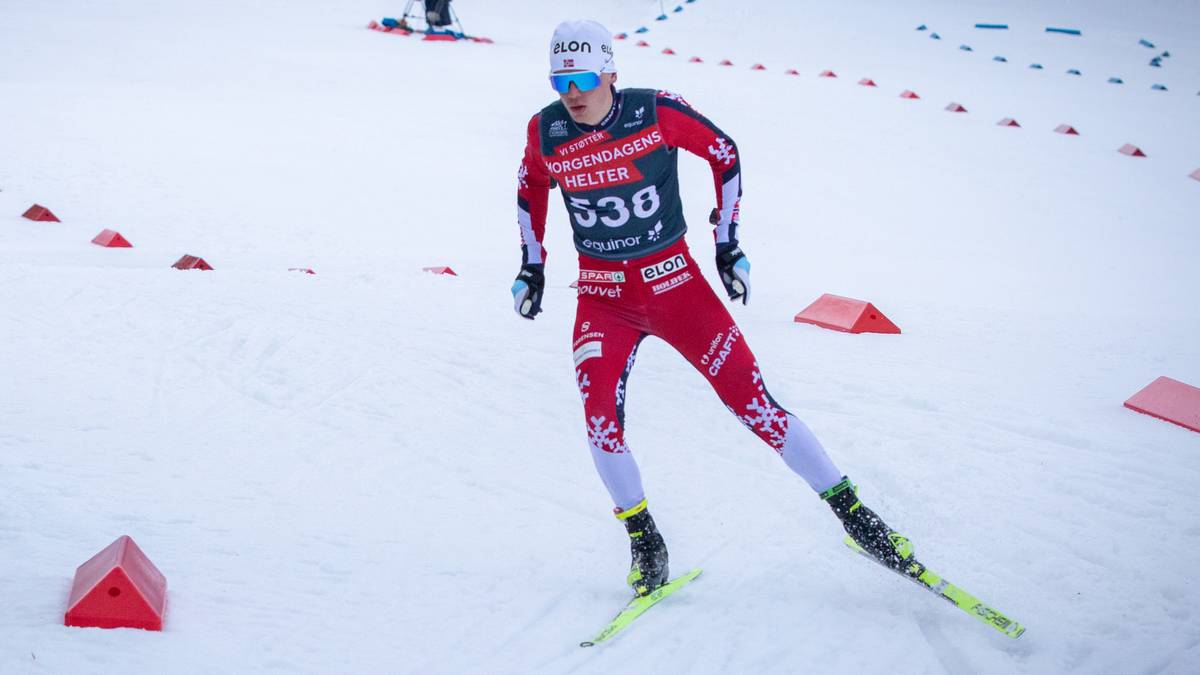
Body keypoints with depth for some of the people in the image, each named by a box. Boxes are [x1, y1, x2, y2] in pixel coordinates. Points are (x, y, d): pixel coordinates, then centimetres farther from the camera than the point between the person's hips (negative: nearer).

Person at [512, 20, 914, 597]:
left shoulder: (657, 112, -14)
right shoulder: (545, 133, -7)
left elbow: (724, 153, 1)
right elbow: (530, 191, 15)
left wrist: (727, 242, 2)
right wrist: (532, 266, 14)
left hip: (674, 283, -2)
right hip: (602, 298, 2)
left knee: (753, 402, -6)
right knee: (599, 410, -20)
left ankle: (851, 511, 8)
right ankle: (644, 542, 0)